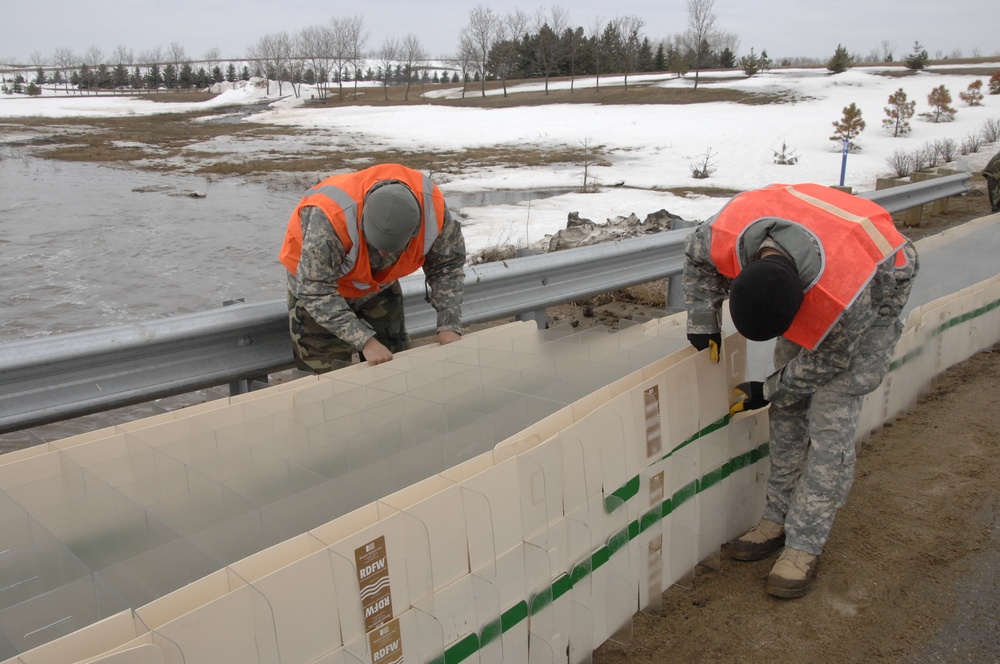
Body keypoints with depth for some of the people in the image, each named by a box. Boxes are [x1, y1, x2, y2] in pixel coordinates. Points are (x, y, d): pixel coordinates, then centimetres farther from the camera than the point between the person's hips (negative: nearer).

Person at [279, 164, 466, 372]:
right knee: (325, 370, -10)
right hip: (315, 276, -4)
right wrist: (364, 340, -43)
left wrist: (449, 326, -26)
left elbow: (447, 265, -16)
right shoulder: (331, 218, -43)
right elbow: (315, 291, -37)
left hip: (378, 282, 4)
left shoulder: (431, 206, -31)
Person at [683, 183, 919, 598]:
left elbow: (826, 361, -23)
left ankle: (804, 544, -2)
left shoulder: (845, 300, -45)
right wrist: (703, 321, -11)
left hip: (879, 285, -5)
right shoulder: (728, 232, -35)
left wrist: (769, 391, -11)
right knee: (787, 410, 4)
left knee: (830, 420, -11)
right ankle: (779, 519, 16)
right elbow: (697, 254, -8)